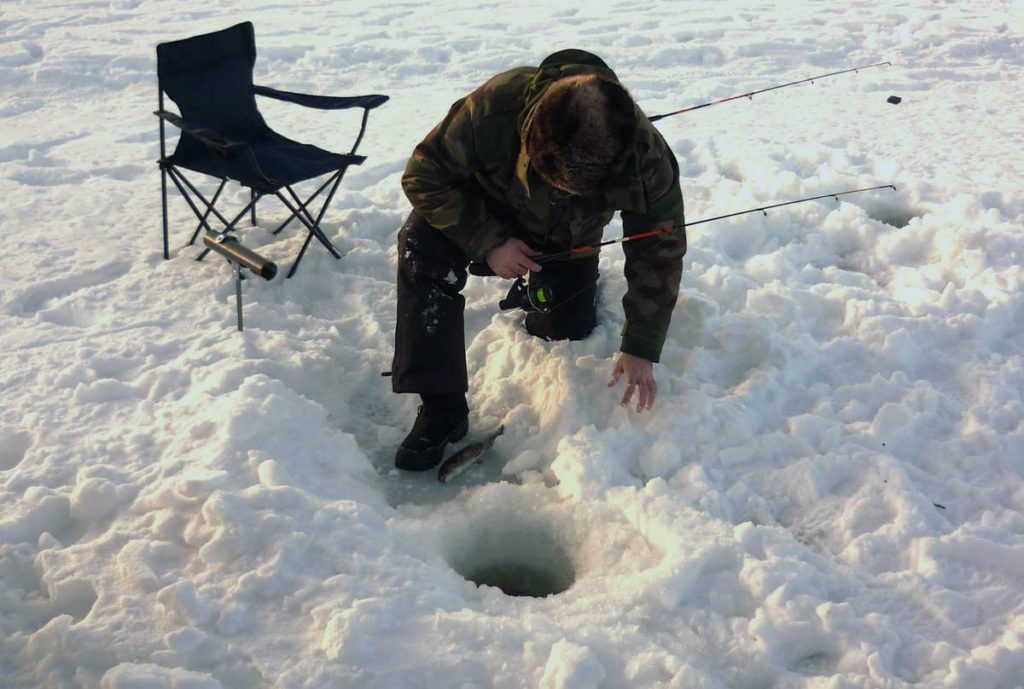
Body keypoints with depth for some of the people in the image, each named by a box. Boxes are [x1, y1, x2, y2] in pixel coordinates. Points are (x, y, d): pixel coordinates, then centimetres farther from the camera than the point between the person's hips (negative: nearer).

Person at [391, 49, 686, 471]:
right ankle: (442, 407, -25)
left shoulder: (648, 159, -35)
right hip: (487, 208, -1)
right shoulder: (493, 107, -41)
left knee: (566, 332, 0)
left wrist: (640, 349, -22)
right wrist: (488, 243, -35)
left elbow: (659, 254, -22)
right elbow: (425, 174, -26)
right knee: (423, 247, -31)